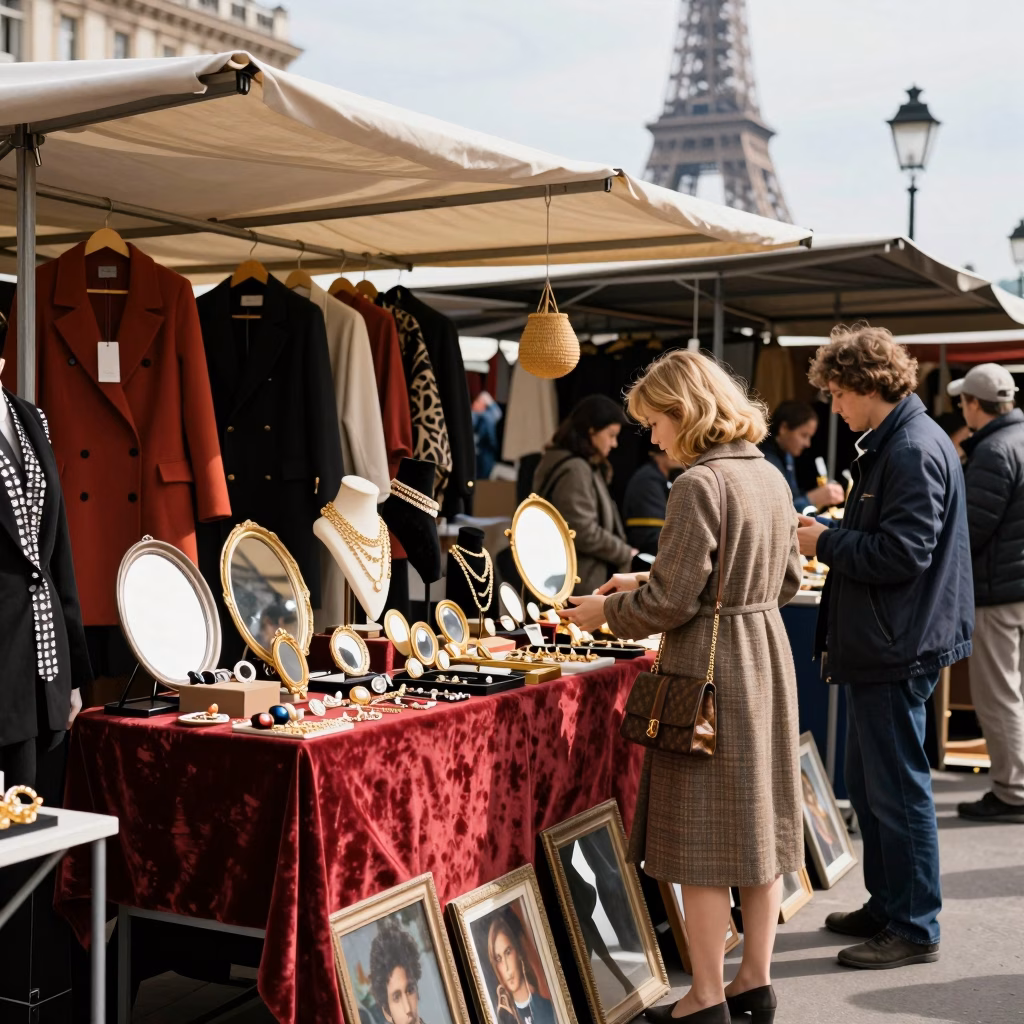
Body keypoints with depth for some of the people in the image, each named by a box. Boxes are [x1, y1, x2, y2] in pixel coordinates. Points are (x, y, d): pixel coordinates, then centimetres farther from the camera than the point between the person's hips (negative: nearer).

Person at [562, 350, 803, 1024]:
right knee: (758, 826, 15)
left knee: (701, 843, 2)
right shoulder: (771, 477, 8)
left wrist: (608, 611, 1)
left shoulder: (698, 486, -17)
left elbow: (673, 601, -19)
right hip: (768, 657, 9)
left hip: (710, 667, -8)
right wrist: (646, 584, 17)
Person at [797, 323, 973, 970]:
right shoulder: (894, 444, 15)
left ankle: (914, 929, 9)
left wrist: (827, 544, -13)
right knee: (869, 783, 18)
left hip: (899, 649, -11)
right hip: (882, 645, 11)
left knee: (898, 789, -2)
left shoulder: (914, 450, -18)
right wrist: (831, 534, 7)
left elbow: (902, 553, -24)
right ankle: (888, 906, 30)